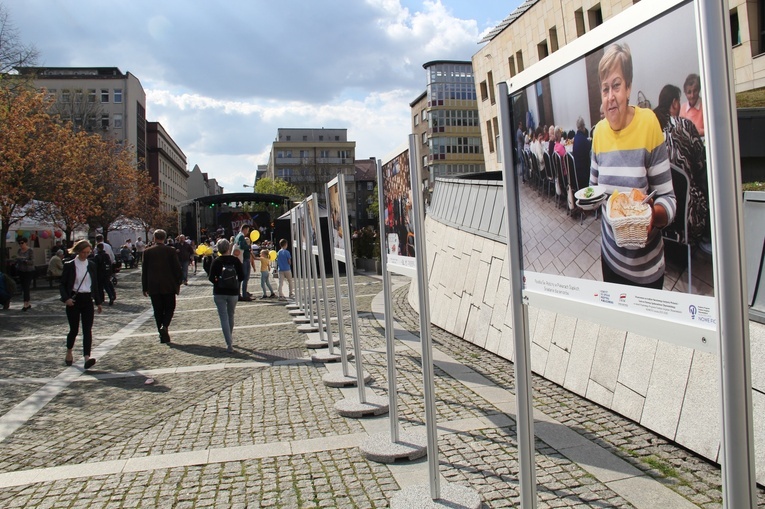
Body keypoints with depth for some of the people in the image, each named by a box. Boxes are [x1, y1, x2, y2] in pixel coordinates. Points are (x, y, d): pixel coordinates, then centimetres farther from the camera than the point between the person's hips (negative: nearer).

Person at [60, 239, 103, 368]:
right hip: (74, 300, -2)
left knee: (87, 330, -8)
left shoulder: (91, 265, 7)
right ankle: (69, 353, 33)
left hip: (87, 300, 3)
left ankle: (87, 357, -15)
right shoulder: (69, 265, -3)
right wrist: (66, 298, -16)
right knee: (74, 329, 7)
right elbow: (62, 284, -1)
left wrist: (98, 302, 14)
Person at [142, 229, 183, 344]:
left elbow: (144, 271, 3)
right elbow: (177, 268, -2)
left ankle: (163, 336, 8)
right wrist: (178, 284, 8)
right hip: (169, 286, -1)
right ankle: (165, 326, -16)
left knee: (158, 311, 8)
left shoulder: (147, 252, 1)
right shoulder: (171, 251, -3)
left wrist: (145, 287, 10)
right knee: (169, 308, 10)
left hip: (153, 287, 1)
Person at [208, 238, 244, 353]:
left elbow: (211, 277, -9)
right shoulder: (235, 260, -4)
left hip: (219, 293, -2)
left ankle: (229, 344, -11)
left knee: (224, 318, -2)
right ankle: (230, 338, 36)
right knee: (231, 316, 20)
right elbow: (241, 276, -5)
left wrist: (217, 282, 10)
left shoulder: (216, 261, -7)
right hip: (233, 292, 2)